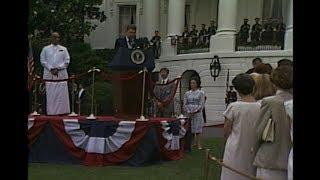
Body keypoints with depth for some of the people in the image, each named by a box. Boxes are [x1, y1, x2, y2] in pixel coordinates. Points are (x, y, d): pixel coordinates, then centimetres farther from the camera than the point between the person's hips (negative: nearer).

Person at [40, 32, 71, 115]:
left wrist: (58, 68, -8)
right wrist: (51, 69, -7)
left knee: (62, 94, -3)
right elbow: (42, 61, 5)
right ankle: (51, 111, 0)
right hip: (49, 74, 0)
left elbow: (67, 61, 4)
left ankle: (62, 111, 1)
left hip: (61, 74, 0)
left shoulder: (63, 49, 11)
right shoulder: (45, 49, 10)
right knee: (50, 94, -3)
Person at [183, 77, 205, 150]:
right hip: (189, 114, 3)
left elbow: (201, 104, -5)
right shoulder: (187, 93, 10)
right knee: (189, 129, 2)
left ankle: (199, 144, 1)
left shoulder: (201, 93, 0)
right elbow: (185, 104, 8)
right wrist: (188, 111, -6)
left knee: (198, 129, -3)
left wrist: (195, 111, -13)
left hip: (197, 113, -3)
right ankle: (194, 143, 11)